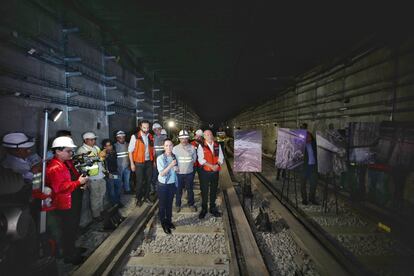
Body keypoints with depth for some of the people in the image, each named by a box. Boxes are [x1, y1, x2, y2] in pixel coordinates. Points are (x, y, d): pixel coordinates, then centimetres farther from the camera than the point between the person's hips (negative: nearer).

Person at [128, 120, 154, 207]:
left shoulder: (150, 137, 5)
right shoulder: (135, 137, -9)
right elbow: (130, 151, -7)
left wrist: (154, 160, 7)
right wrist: (132, 163, -9)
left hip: (149, 162, 4)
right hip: (139, 163, -4)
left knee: (148, 180, 11)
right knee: (140, 181, 3)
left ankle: (146, 197, 27)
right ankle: (139, 199, 21)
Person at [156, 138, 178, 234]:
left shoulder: (174, 156, -2)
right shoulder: (160, 158, -16)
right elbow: (161, 173, -19)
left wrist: (176, 168, -10)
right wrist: (171, 165, -28)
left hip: (172, 184, 4)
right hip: (163, 185, -4)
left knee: (169, 204, 17)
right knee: (162, 205, 10)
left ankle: (169, 221, 35)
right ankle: (163, 223, 26)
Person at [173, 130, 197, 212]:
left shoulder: (192, 147, -2)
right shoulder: (175, 148, -5)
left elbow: (194, 159, 6)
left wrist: (188, 164, 0)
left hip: (189, 172, 1)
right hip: (179, 173, -1)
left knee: (190, 189, 14)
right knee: (178, 190, 12)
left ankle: (191, 204, 32)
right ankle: (178, 205, 32)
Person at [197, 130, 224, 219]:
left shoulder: (217, 145, 5)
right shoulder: (201, 146, -7)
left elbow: (221, 157, 3)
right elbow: (201, 159, -13)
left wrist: (217, 164, -16)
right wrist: (211, 166, -20)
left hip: (215, 171, 3)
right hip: (205, 171, -3)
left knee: (214, 190, 14)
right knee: (204, 191, 6)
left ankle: (213, 208, 30)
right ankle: (204, 209, 23)